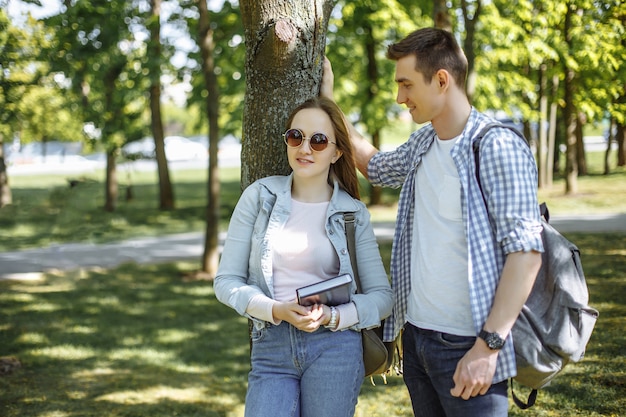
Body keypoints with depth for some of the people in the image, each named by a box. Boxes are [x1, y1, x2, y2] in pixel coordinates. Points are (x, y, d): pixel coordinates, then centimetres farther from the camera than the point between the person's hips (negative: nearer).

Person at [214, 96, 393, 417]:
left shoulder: (353, 213, 3)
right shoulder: (260, 196, 2)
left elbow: (382, 295, 3)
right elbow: (227, 280, 2)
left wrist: (332, 317, -14)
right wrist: (278, 311, -14)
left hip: (334, 346, 0)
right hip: (270, 350, 0)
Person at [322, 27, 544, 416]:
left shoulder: (498, 147, -14)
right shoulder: (422, 143, 9)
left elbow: (525, 251, -18)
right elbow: (375, 166, 32)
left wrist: (488, 346, -23)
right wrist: (328, 103, 27)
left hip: (467, 347, -7)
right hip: (417, 336, 8)